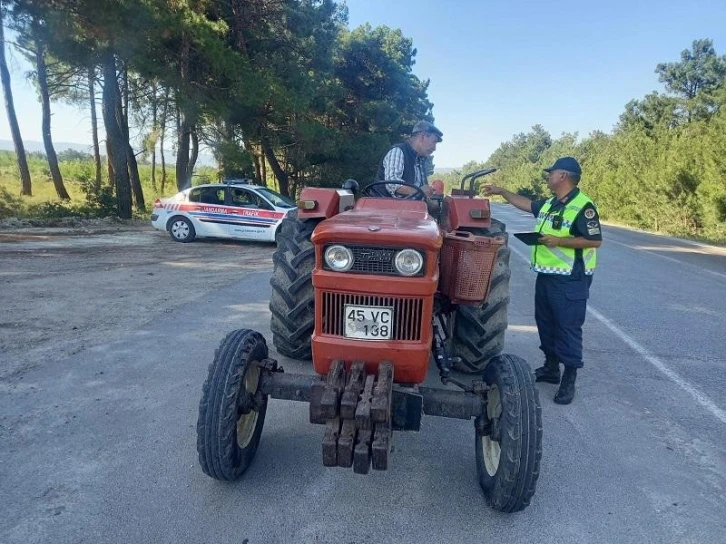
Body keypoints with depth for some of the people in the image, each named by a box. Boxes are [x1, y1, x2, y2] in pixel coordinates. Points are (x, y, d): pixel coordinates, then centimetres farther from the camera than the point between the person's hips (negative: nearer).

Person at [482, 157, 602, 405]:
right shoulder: (549, 204, 11)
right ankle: (551, 368, 32)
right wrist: (501, 191, 27)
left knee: (568, 327, -3)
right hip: (546, 275, 9)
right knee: (545, 322, 17)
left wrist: (559, 241, -23)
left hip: (570, 279, -9)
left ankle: (569, 380, 7)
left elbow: (595, 240, -18)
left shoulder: (583, 206, -15)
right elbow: (526, 203, 28)